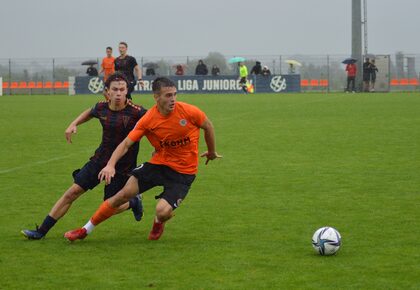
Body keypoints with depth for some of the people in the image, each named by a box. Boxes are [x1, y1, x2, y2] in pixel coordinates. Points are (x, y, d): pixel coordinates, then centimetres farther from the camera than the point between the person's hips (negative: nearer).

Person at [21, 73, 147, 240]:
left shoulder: (135, 112, -20)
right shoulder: (102, 108, -4)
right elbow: (90, 113, 21)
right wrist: (74, 124, 8)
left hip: (122, 168, -4)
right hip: (99, 160, 4)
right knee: (72, 193, -1)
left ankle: (133, 202, 35)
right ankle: (41, 231, 5)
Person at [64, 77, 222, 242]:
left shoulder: (188, 111, -17)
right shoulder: (148, 120, -13)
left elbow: (208, 127, 3)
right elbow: (126, 143, -12)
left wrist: (212, 152, 18)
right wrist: (111, 164, -28)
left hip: (184, 172, -2)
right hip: (159, 162, 2)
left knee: (162, 211, -21)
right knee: (124, 194, -8)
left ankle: (159, 222, 22)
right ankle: (85, 230, 9)